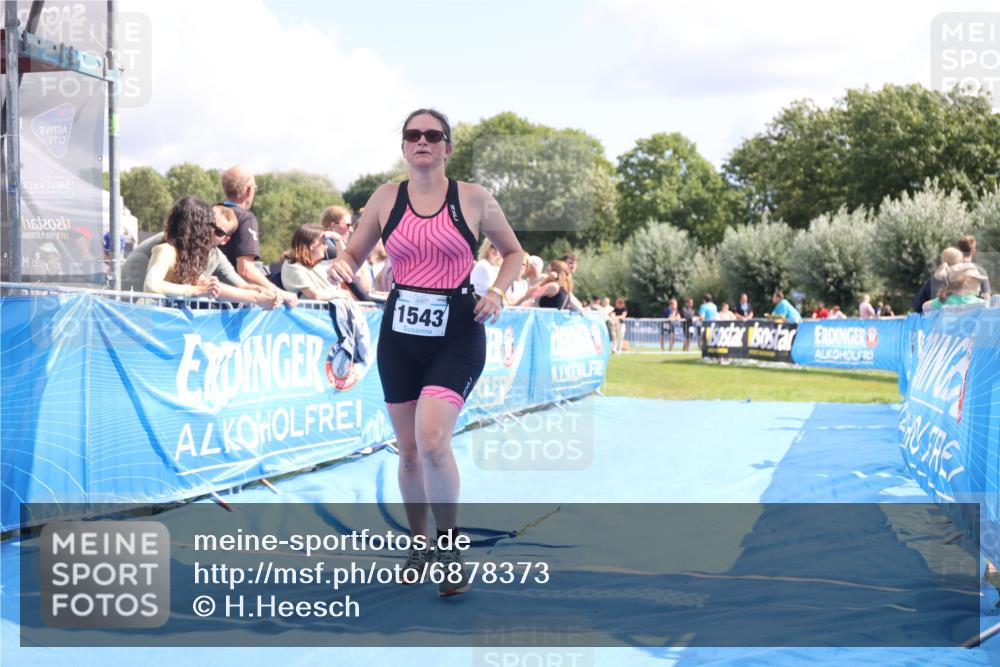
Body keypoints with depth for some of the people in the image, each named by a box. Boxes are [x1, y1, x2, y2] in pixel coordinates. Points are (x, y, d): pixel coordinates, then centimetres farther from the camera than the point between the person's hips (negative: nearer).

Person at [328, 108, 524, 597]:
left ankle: (450, 546, -1)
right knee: (408, 450, 9)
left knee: (432, 440, -20)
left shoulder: (474, 199, 0)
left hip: (457, 335, -3)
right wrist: (341, 266, -11)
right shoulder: (386, 198, 5)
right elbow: (353, 253, 12)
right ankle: (419, 544, 30)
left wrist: (497, 292, -5)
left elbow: (513, 252, 12)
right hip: (400, 334, 3)